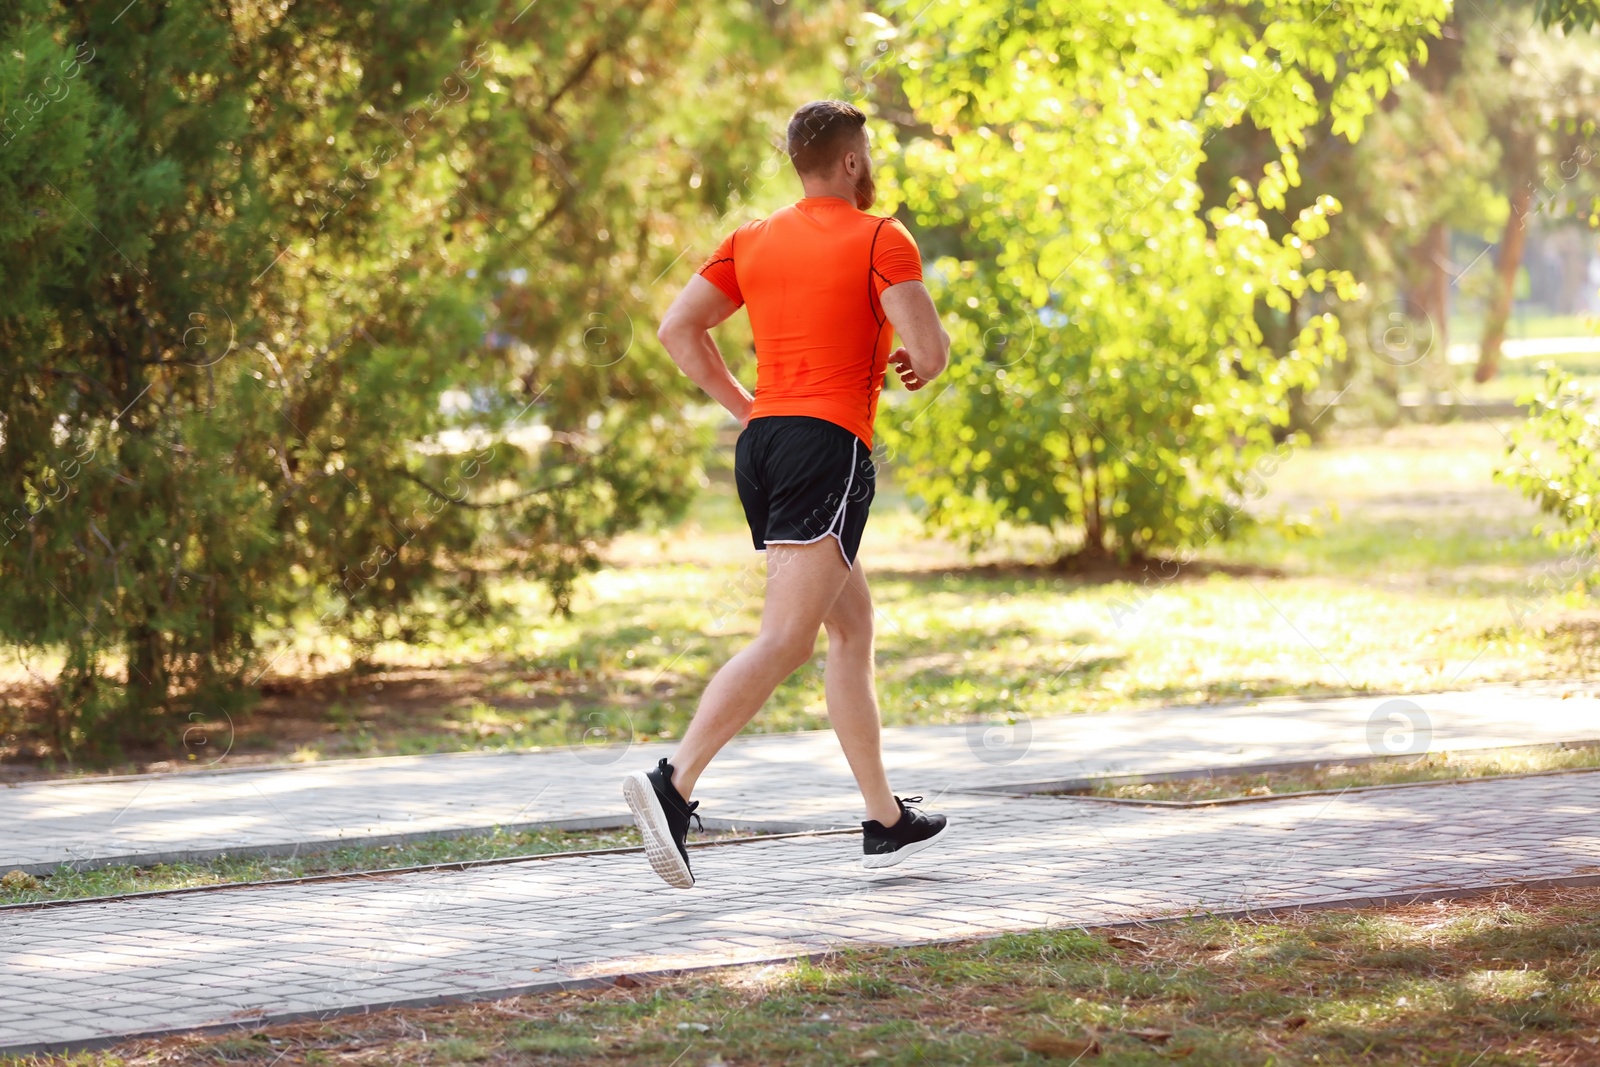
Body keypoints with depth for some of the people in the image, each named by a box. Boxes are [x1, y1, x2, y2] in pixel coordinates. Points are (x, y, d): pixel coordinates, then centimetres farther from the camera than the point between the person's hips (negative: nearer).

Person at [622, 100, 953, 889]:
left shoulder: (753, 241, 16)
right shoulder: (881, 241, -2)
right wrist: (920, 366, 12)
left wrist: (746, 409, 16)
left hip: (763, 441, 8)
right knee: (784, 640, -15)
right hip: (828, 443, -8)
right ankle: (674, 784, -31)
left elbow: (678, 329, 9)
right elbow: (929, 347, -11)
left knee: (853, 627, 17)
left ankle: (886, 821, 20)